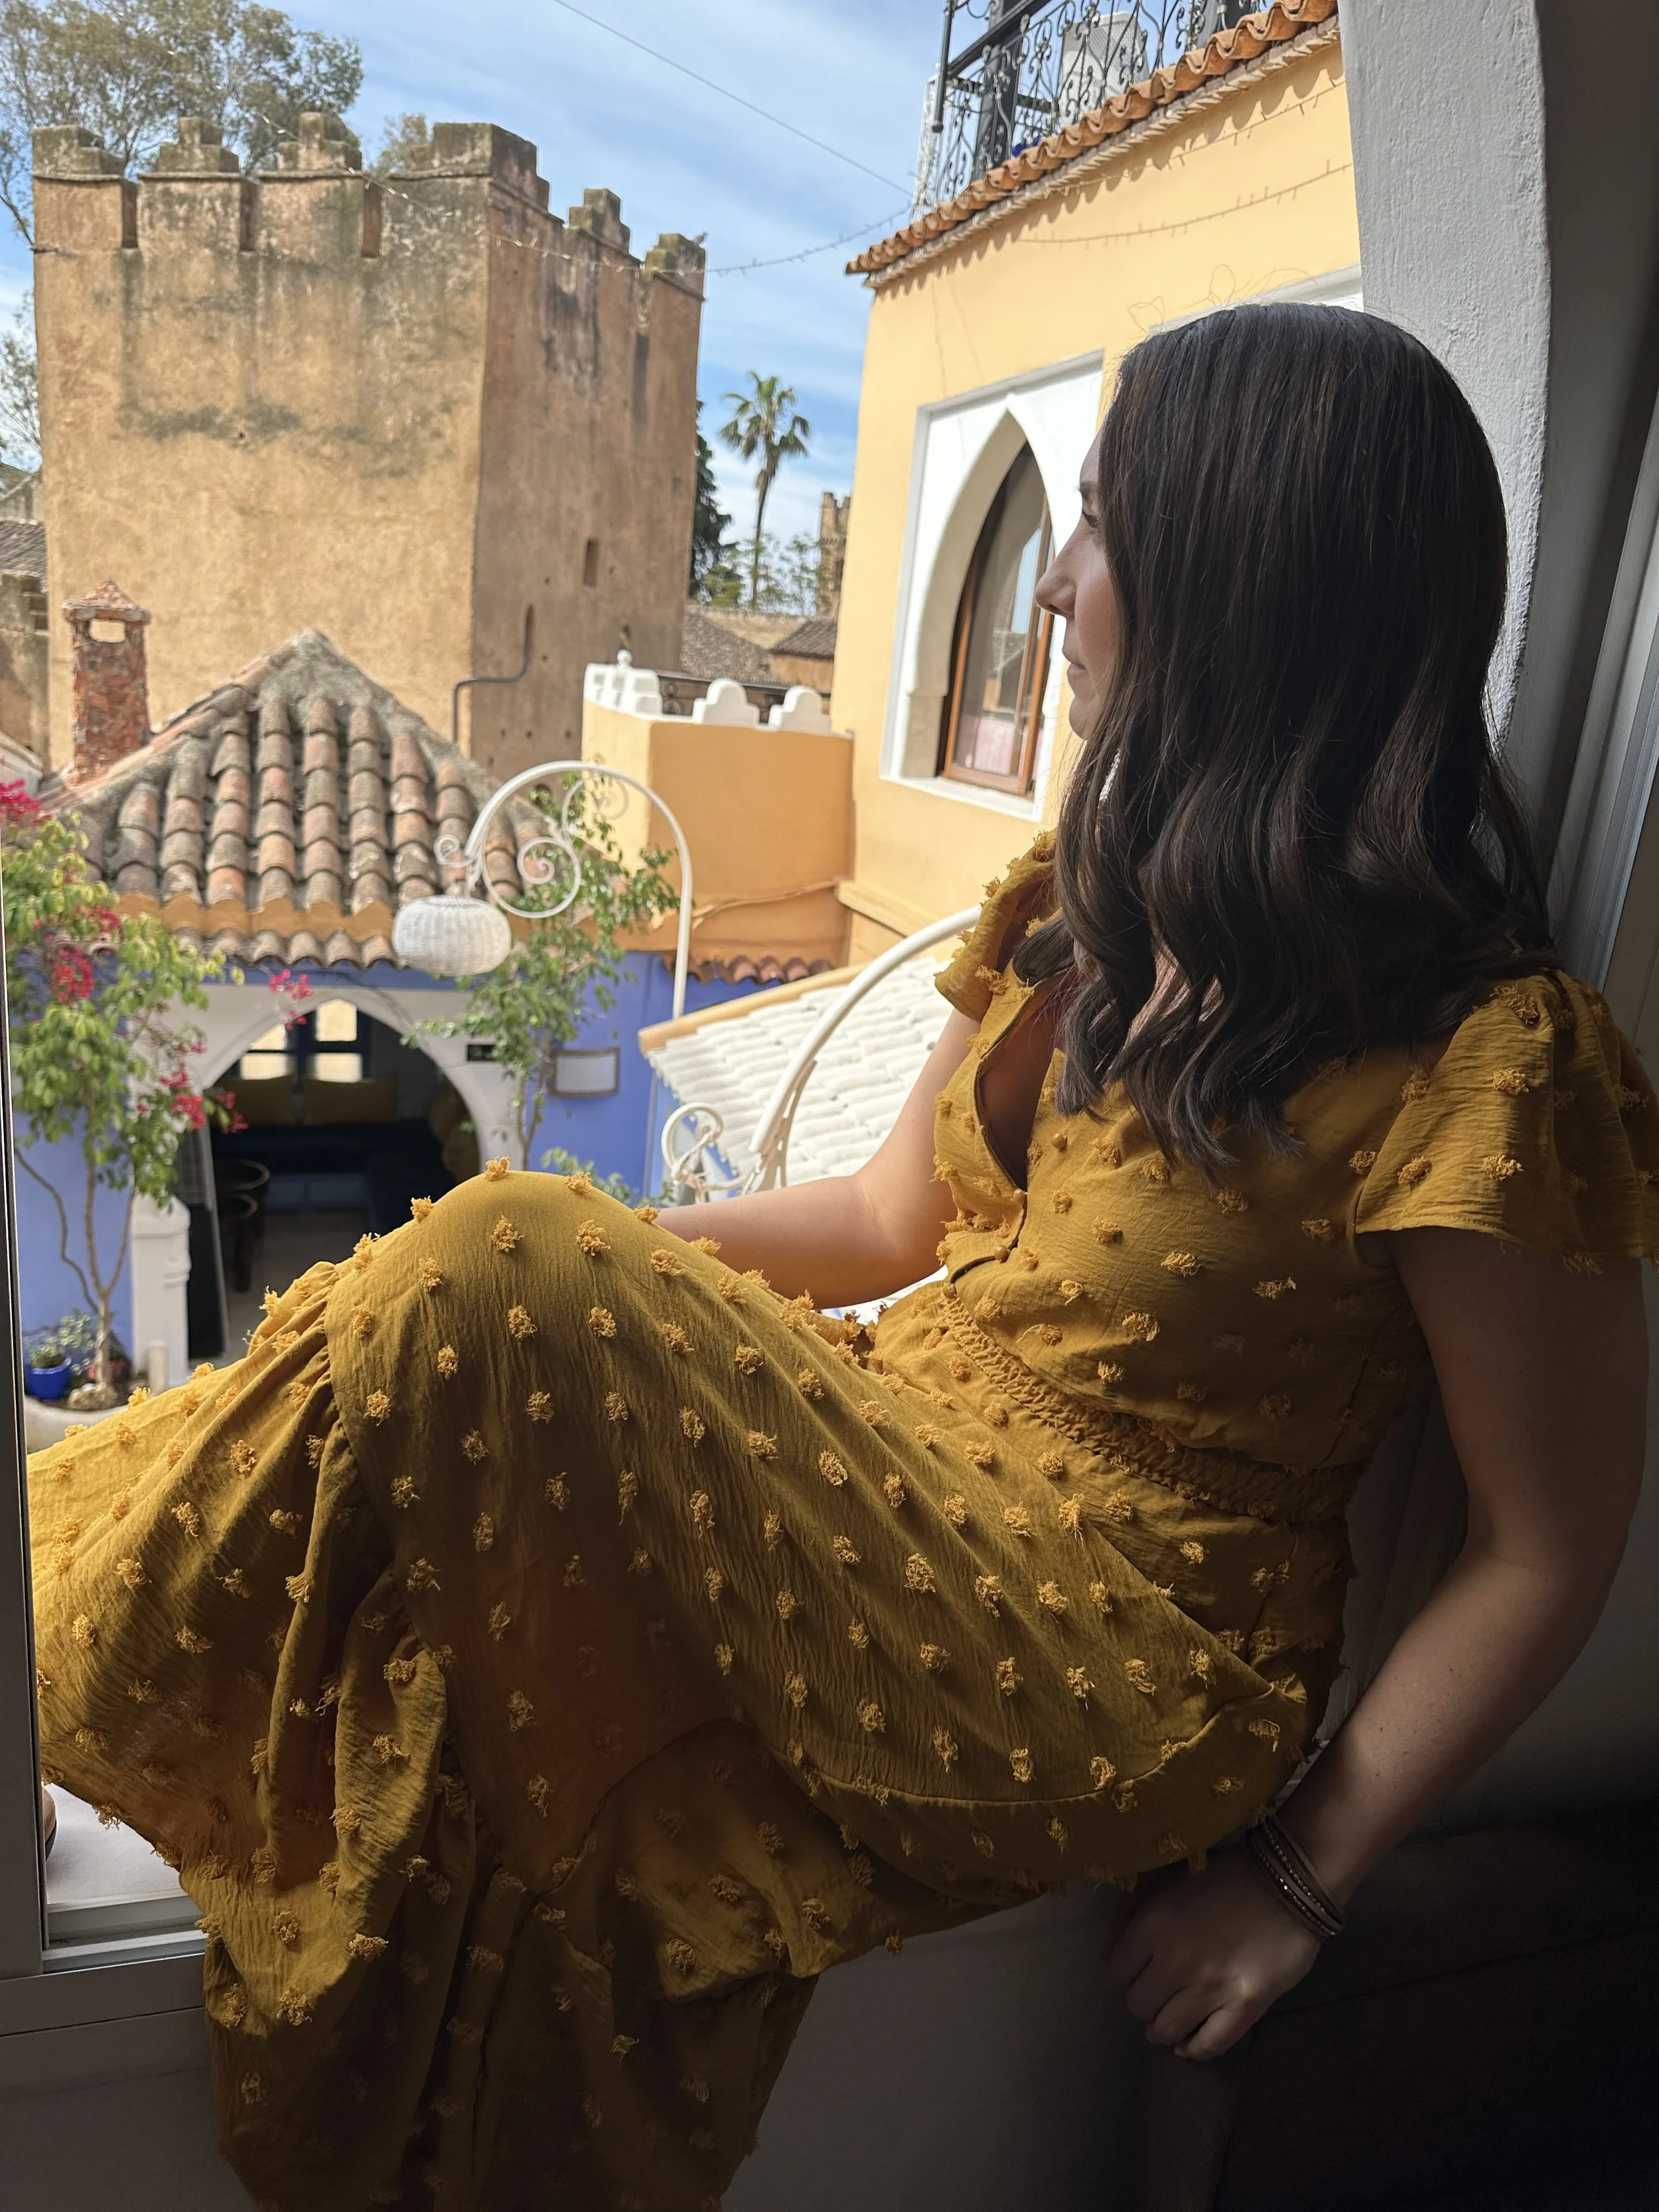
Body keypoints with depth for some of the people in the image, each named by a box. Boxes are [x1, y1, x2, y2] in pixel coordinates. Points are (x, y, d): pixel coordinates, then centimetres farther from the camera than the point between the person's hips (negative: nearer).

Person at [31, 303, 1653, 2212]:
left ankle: (69, 1662, -2)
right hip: (904, 1490, 7)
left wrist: (1300, 1873, -6)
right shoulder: (1093, 896, 5)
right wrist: (618, 1250, -3)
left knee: (500, 1298, -23)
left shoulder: (1478, 1050, -18)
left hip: (1099, 1673, -6)